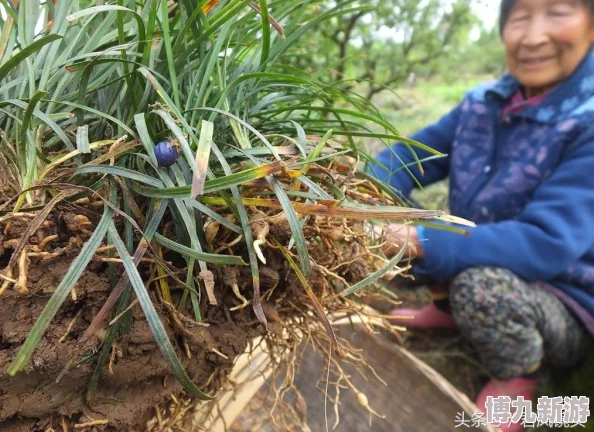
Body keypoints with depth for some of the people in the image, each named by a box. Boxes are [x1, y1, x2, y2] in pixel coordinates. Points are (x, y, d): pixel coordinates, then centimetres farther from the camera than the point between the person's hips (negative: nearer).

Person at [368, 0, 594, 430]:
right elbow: (410, 156, -4)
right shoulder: (484, 104, -5)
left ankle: (517, 379, -3)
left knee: (478, 285, -36)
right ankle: (449, 308, 16)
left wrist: (418, 243, -39)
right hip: (487, 266, 6)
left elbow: (547, 243, -32)